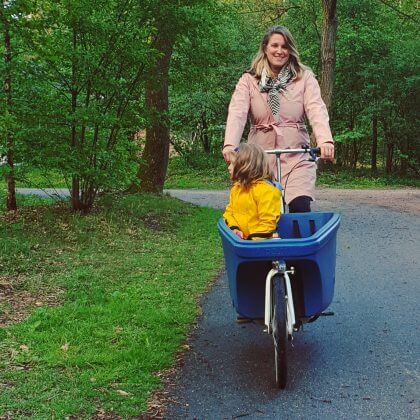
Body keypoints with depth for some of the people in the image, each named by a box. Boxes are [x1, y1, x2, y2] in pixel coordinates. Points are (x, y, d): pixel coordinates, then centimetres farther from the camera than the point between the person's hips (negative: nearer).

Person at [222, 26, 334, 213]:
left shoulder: (305, 77, 6)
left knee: (300, 207, -17)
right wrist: (230, 144, -27)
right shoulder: (249, 80, 7)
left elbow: (317, 110, -9)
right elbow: (237, 113, -8)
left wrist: (325, 140, -28)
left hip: (297, 156, -1)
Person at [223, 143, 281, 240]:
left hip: (261, 239, -7)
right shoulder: (236, 188, 15)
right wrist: (233, 228, -4)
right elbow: (230, 211, 15)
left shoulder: (266, 190, -11)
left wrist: (256, 239, -18)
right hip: (240, 237, 7)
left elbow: (268, 220, -14)